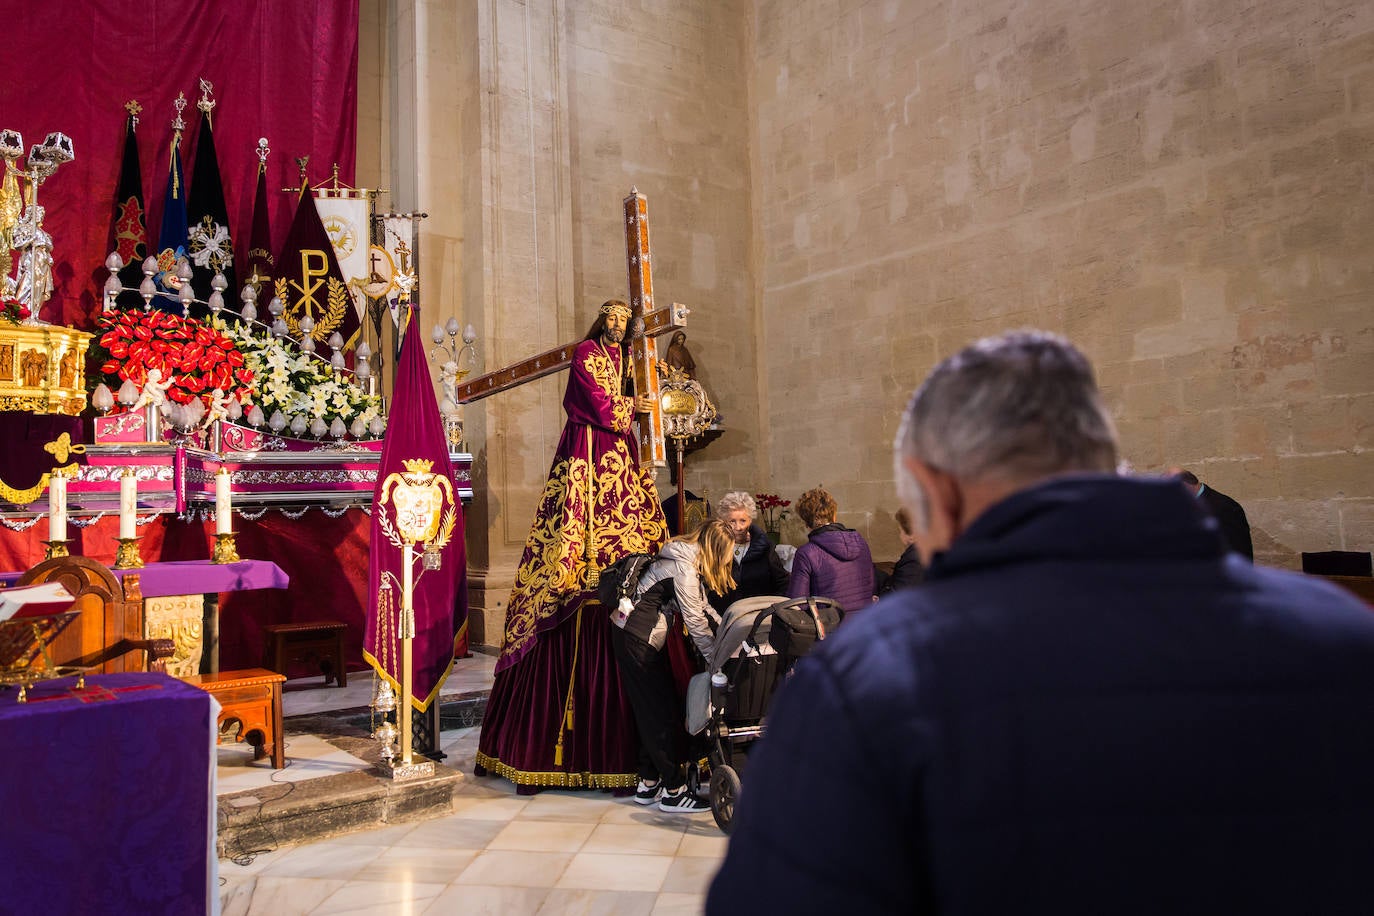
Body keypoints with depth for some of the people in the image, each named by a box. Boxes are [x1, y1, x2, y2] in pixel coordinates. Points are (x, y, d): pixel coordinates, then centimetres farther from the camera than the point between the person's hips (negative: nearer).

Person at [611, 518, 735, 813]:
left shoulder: (688, 560, 10)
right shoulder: (683, 567, -20)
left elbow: (703, 606, 16)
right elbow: (695, 620, -19)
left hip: (644, 638, 10)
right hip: (636, 639, -10)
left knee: (653, 711, 13)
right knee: (661, 711, -5)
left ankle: (648, 783, 21)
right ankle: (674, 791, 2)